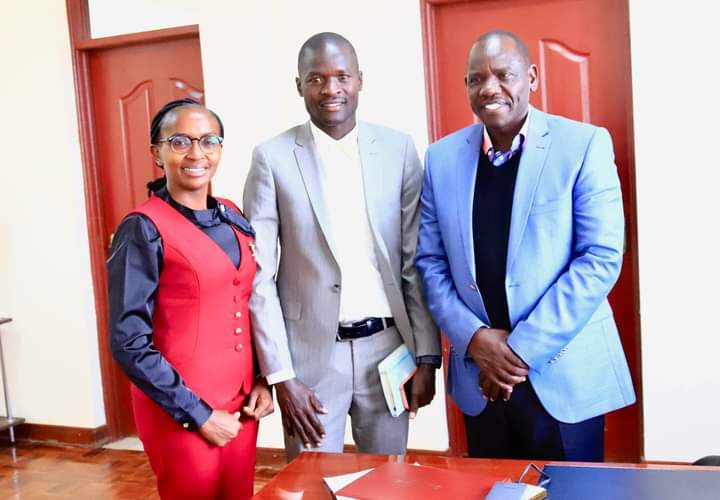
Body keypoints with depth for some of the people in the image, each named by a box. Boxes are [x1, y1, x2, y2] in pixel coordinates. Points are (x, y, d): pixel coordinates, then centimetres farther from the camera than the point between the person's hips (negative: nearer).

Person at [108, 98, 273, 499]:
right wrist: (198, 414, -15)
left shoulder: (234, 219, 6)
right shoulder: (143, 229, -13)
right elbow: (129, 341, -15)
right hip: (181, 414, -6)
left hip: (241, 405, 6)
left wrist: (262, 381, 3)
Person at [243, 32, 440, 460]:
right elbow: (259, 275, -5)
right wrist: (280, 375, -9)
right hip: (311, 352, -2)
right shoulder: (273, 158, -4)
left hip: (387, 346, 2)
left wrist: (427, 355, 0)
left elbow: (418, 262, 3)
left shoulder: (399, 149, 1)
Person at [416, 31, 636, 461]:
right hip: (479, 374, 3)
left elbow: (601, 258, -12)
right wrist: (473, 339, -9)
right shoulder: (442, 157, 3)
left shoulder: (584, 145, -7)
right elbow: (431, 261, 4)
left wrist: (523, 347, -15)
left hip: (565, 373, -3)